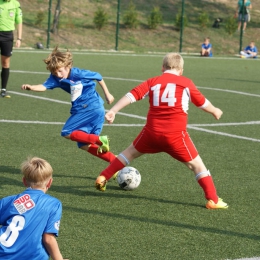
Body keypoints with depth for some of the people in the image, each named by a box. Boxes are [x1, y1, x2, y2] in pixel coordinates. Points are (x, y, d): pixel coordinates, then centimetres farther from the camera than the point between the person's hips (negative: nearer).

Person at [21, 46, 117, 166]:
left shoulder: (79, 73, -15)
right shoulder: (55, 78, -1)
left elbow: (98, 77, 0)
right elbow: (44, 86, -18)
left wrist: (107, 94, 11)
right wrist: (31, 87, -39)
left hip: (91, 107, -8)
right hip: (81, 109, 8)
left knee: (67, 133, -15)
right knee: (84, 145, 6)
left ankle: (100, 140, -20)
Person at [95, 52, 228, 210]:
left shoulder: (152, 82, 9)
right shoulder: (186, 83, 6)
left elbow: (132, 95, 0)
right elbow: (202, 103, 18)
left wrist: (113, 111, -2)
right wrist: (214, 111, 38)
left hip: (152, 131, 2)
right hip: (176, 134, -2)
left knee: (131, 152, 25)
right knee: (196, 164, 7)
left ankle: (103, 178, 26)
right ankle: (213, 200, -1)